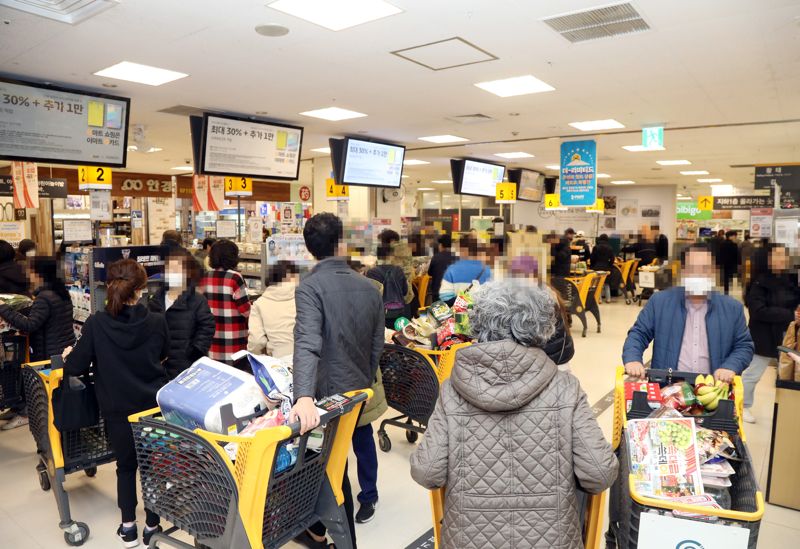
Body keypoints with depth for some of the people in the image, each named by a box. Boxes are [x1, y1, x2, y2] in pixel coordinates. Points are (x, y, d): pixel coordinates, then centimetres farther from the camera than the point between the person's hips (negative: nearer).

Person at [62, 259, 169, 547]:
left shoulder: (95, 323, -14)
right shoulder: (156, 321, -11)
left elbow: (76, 367, -6)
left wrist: (68, 357, 16)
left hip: (118, 409, 0)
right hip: (154, 405, 0)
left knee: (126, 465, 20)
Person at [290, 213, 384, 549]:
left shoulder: (311, 286, -16)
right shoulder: (369, 287, 2)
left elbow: (307, 343, -32)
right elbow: (377, 347, 8)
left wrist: (304, 397, -41)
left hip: (331, 393, -6)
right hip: (360, 391, 6)